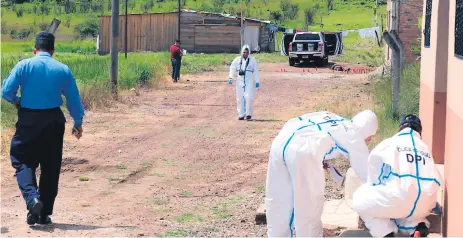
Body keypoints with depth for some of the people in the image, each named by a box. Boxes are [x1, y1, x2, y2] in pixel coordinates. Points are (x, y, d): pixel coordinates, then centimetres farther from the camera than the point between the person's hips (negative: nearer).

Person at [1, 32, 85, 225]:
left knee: (22, 161, 8)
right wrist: (78, 123, 19)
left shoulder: (24, 65, -4)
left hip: (28, 120, -2)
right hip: (53, 121, 2)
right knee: (51, 168, 10)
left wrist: (16, 101, 15)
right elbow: (73, 99, 6)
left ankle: (32, 197, -19)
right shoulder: (63, 70, 1)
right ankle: (45, 214, 14)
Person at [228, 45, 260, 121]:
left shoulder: (252, 60, 6)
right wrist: (230, 77, -9)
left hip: (249, 81, -2)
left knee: (249, 97, -13)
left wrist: (257, 81, 4)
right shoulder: (237, 60, 8)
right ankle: (241, 114, 11)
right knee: (240, 98, 3)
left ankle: (249, 114, 0)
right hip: (240, 81, 2)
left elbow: (256, 71, 8)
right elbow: (232, 68, 4)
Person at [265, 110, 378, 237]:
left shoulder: (332, 118, 33)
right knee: (309, 204, 8)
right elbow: (365, 170, 24)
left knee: (277, 198, 19)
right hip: (304, 149, -7)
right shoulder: (354, 136, 17)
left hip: (281, 140, 7)